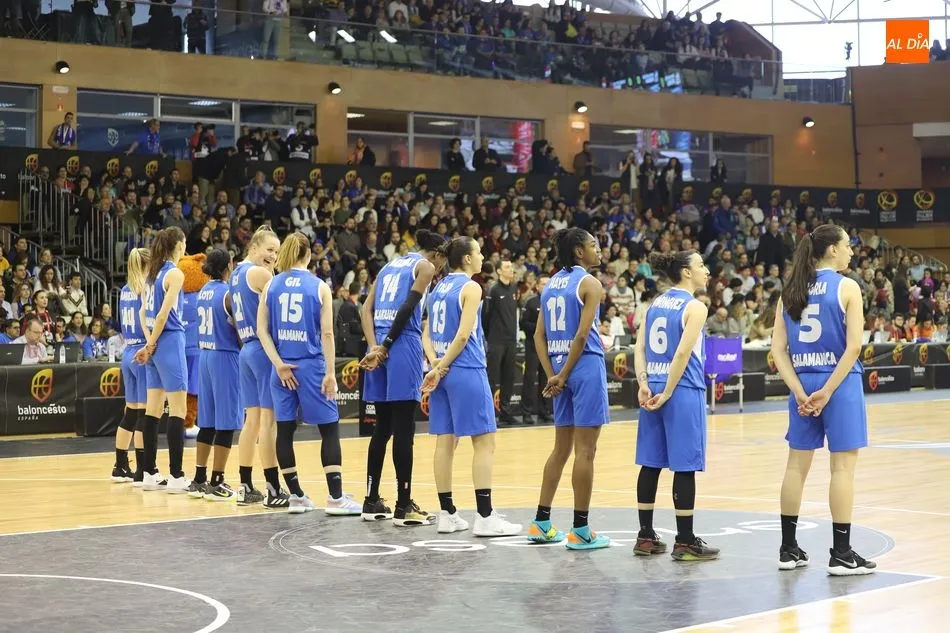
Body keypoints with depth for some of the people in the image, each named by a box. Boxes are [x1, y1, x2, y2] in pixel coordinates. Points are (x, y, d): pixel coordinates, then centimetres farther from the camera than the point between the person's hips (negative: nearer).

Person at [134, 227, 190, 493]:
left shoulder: (152, 273, 12)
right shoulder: (175, 274, -10)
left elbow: (144, 311, 12)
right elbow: (164, 313, -15)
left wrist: (149, 343, 8)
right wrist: (151, 345, -8)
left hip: (155, 345, 8)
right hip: (169, 342, -8)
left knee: (153, 410, 9)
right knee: (178, 410, -6)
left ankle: (149, 473, 12)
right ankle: (175, 476, -7)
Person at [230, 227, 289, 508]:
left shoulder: (236, 274, 17)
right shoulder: (260, 273, -11)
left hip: (247, 350, 9)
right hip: (264, 349, -9)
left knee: (252, 419, 12)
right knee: (269, 419, -7)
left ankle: (246, 487, 14)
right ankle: (274, 490, -7)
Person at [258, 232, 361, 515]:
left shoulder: (271, 285, 5)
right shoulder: (319, 287, -3)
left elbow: (262, 330, -2)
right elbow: (326, 333, -8)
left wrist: (278, 363, -5)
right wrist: (330, 373, -6)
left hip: (282, 366, 3)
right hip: (311, 365, -3)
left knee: (285, 429, 8)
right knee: (330, 429, 4)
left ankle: (296, 496, 12)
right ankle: (336, 497, 1)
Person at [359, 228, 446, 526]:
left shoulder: (390, 266, 22)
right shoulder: (425, 266, 2)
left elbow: (367, 309, 11)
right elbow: (408, 308, -12)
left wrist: (375, 346, -1)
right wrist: (385, 347, -10)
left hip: (380, 347, 7)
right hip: (404, 346, -7)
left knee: (382, 427, 13)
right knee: (404, 430, -5)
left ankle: (371, 501, 17)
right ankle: (403, 507, -3)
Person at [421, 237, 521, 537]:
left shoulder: (439, 288, 14)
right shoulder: (471, 287, -9)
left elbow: (427, 334, 13)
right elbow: (463, 335, -16)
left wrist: (435, 363, 0)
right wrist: (440, 368, -11)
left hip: (443, 371, 8)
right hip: (466, 370, -8)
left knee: (445, 442, 9)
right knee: (484, 442, -4)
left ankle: (447, 514, 11)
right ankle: (485, 517, -6)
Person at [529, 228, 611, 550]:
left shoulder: (551, 284, 12)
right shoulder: (590, 283, -9)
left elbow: (539, 336, 9)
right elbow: (582, 334, -16)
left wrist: (553, 375, 4)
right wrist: (563, 375, -11)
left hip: (561, 369, 7)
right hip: (586, 366, -7)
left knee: (562, 448, 16)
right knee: (585, 450, -3)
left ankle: (541, 523, 18)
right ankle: (581, 531, 0)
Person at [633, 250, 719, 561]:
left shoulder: (656, 304, 12)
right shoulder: (694, 307, -9)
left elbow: (640, 347, 6)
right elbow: (682, 354, -17)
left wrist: (644, 383, -1)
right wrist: (667, 393, -14)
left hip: (653, 389, 7)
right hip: (683, 391, -7)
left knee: (651, 463, 10)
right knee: (685, 466, -1)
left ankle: (645, 536, 15)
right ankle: (685, 541, 3)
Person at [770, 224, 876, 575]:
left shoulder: (791, 290, 7)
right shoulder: (847, 287, -7)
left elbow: (778, 348, 1)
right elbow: (853, 346, -16)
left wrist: (800, 392, -4)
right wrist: (827, 391, -13)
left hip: (803, 384, 5)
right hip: (839, 384, -5)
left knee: (797, 465, 11)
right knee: (843, 466, 0)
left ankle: (788, 549, 17)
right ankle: (841, 554, 1)